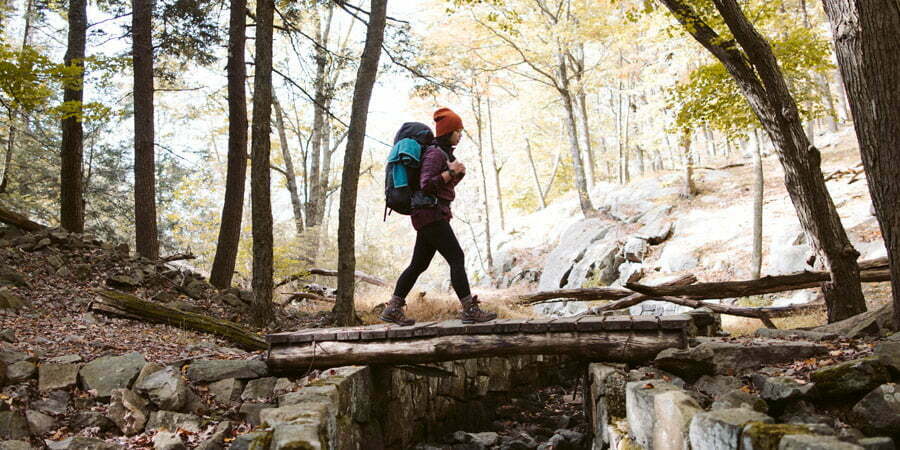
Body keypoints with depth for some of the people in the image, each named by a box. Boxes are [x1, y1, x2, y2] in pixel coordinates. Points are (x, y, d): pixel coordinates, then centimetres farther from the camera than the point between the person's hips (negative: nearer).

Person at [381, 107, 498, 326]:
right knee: (457, 259, -9)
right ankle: (469, 310, -7)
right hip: (431, 214, -10)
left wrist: (458, 175, 7)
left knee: (418, 264, 10)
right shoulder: (435, 153, -12)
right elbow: (426, 185, -20)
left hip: (429, 216, 10)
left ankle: (393, 309, 13)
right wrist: (450, 172, -20)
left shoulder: (444, 152, 19)